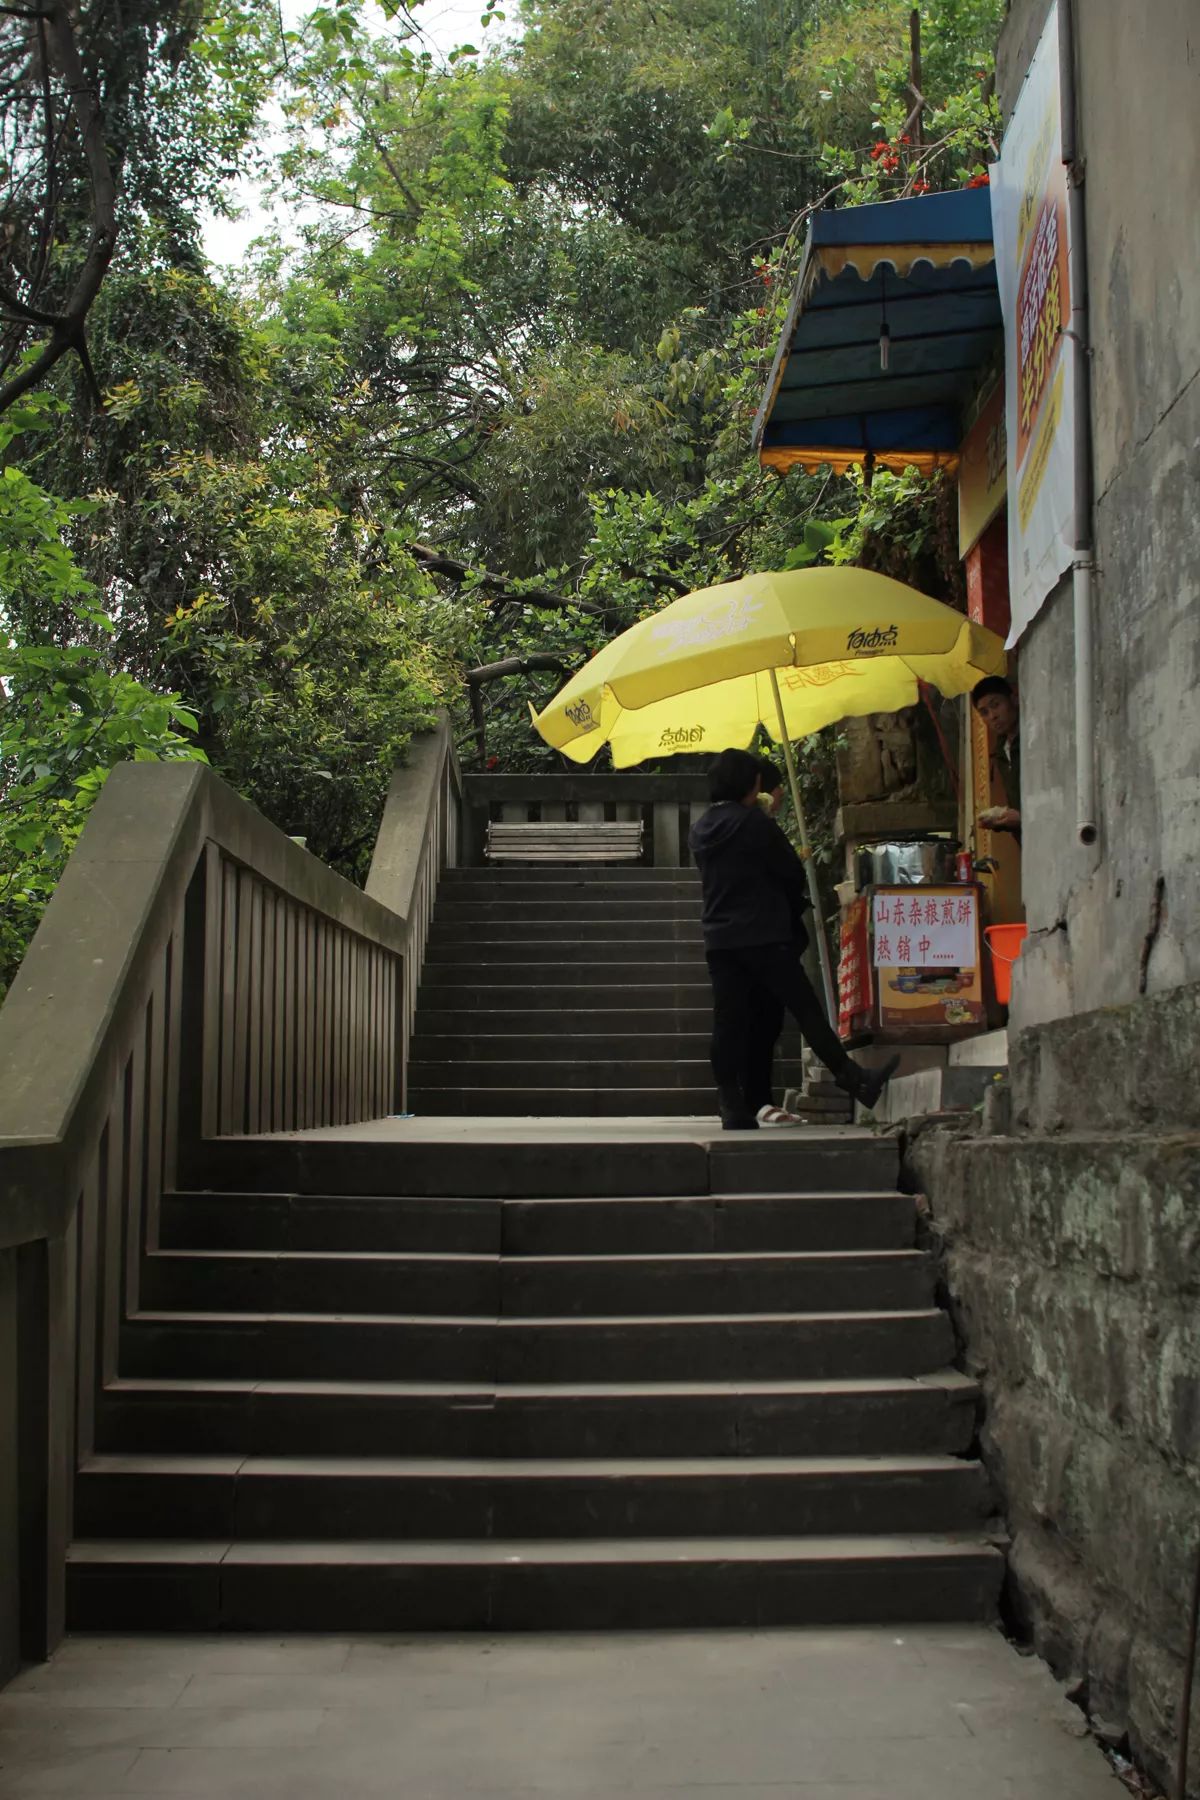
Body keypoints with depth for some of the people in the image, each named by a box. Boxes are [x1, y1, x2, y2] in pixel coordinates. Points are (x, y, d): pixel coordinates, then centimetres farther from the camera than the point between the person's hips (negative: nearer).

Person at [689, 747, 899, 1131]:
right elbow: (792, 873, -5)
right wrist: (792, 906, 16)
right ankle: (854, 1081, 5)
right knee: (806, 1009, 0)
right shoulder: (753, 822, -9)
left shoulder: (699, 831, 11)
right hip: (764, 937, -6)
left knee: (729, 1023, 3)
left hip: (718, 940, 6)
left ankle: (733, 1107, 1)